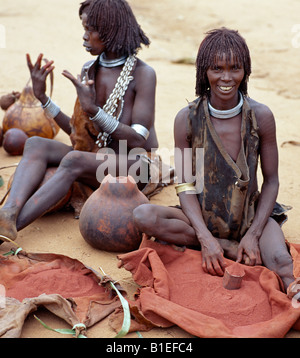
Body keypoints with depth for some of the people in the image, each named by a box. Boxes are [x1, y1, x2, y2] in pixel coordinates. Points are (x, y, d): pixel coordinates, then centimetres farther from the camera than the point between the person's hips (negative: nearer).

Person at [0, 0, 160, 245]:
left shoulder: (143, 74, -10)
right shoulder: (89, 70, 8)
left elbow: (138, 140, -17)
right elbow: (78, 133, 9)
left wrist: (93, 109, -28)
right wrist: (42, 96, 1)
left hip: (136, 167, -6)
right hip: (96, 161, 6)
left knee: (73, 160, -35)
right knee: (36, 144, -20)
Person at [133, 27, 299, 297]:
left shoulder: (260, 117, -7)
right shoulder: (187, 119, -8)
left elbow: (271, 181, -1)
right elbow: (186, 186, -6)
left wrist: (253, 235, -14)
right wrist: (206, 239, -19)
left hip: (250, 217, -2)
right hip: (203, 218, 2)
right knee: (144, 216, -27)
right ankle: (235, 250, -20)